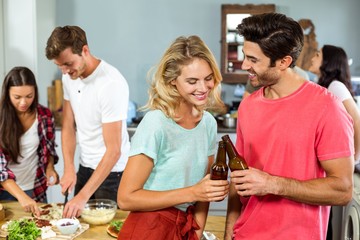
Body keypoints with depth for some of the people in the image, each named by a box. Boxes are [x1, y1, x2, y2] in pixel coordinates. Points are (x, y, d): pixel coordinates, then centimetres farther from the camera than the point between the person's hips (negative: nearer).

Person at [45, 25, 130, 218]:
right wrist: (69, 169, -8)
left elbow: (114, 150, -26)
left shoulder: (112, 83, -25)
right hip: (85, 167, 7)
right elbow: (68, 126, 5)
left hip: (111, 171, -6)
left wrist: (83, 196, -28)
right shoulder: (69, 77, -1)